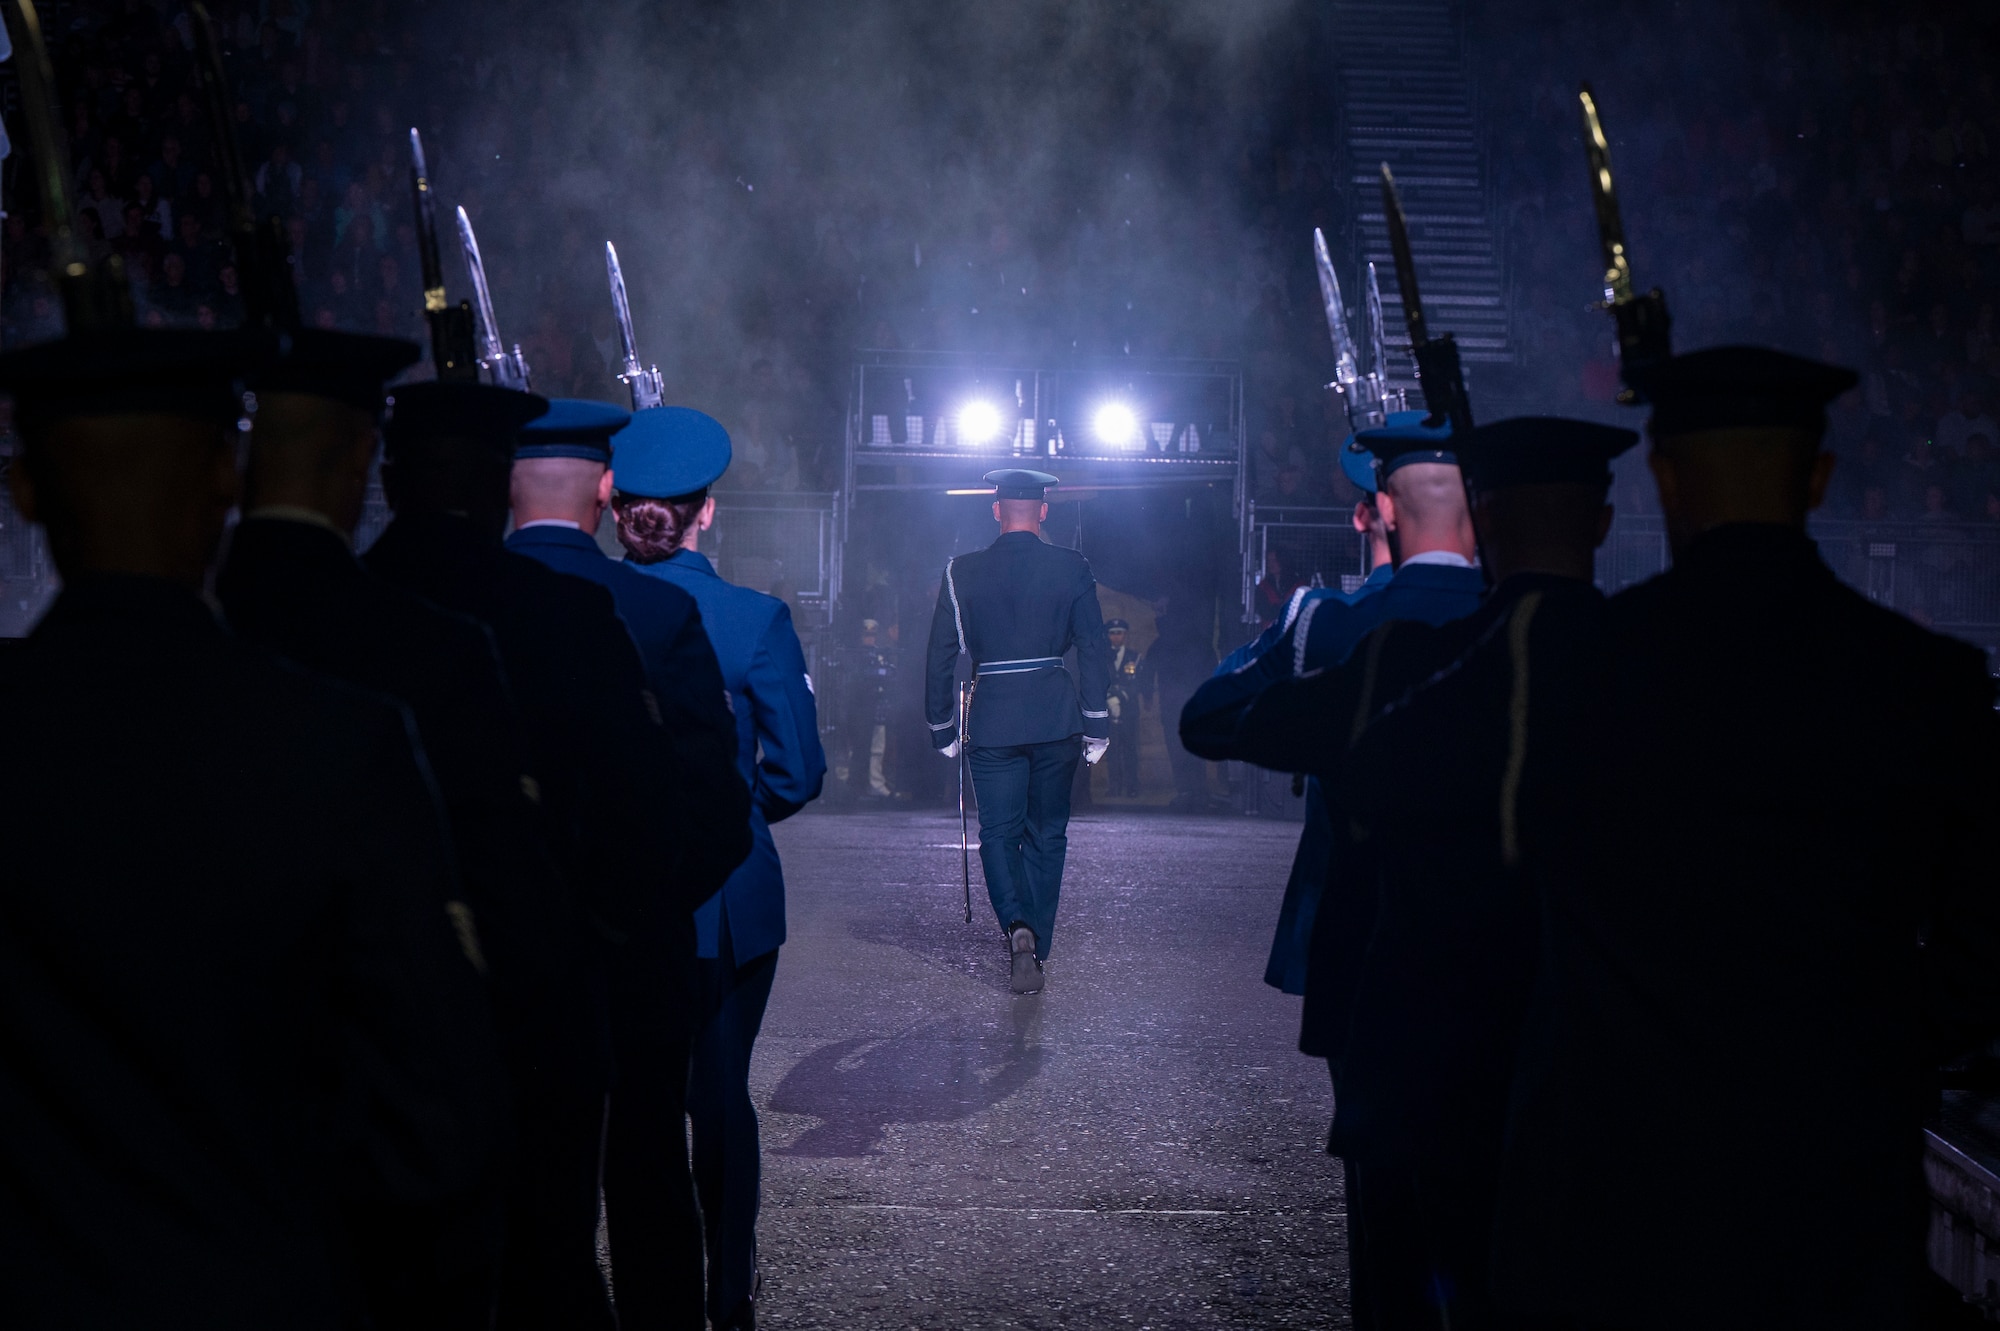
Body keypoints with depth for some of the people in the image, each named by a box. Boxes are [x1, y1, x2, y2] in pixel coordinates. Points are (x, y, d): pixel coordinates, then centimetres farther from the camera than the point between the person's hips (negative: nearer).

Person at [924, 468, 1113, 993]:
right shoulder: (1072, 569, 0)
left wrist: (942, 728, 11)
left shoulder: (962, 572, 0)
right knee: (1046, 833, 13)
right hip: (1056, 718, 1)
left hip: (992, 722, -1)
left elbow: (941, 655, 2)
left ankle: (1017, 927, -17)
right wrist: (1097, 726, 5)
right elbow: (1094, 651, -1)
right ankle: (1035, 949, 14)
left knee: (998, 833, 7)